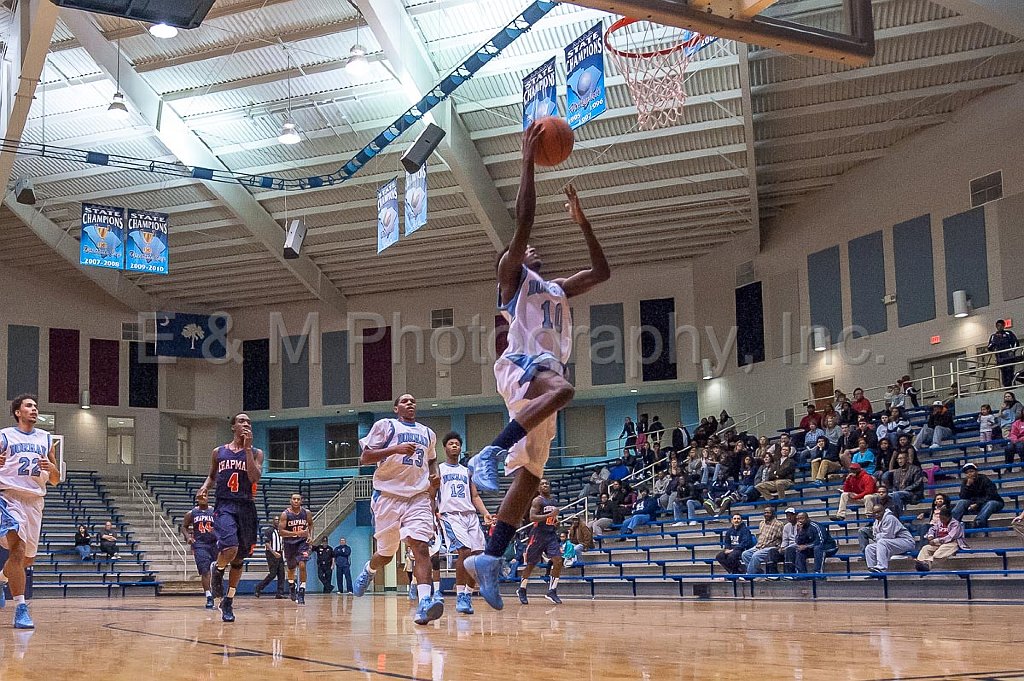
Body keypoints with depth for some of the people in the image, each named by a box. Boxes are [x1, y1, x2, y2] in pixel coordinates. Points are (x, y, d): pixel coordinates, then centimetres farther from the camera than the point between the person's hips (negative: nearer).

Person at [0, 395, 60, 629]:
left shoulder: (47, 439, 14)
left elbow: (55, 480, 16)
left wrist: (52, 469, -6)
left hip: (36, 500, 5)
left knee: (28, 559, 12)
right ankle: (20, 609, -22)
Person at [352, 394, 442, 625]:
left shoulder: (428, 433, 18)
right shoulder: (385, 426, 3)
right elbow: (363, 459, -4)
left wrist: (434, 475, 14)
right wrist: (395, 449, -17)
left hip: (418, 496, 3)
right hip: (389, 495, -3)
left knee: (421, 546, -18)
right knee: (386, 554, 9)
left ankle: (424, 602, -30)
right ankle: (368, 570, 44)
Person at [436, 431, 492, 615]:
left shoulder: (467, 471, 23)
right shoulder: (438, 469, 11)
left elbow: (475, 496, 18)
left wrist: (485, 513, 1)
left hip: (470, 515, 5)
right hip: (451, 515, -5)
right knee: (465, 551, -24)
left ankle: (468, 595, 12)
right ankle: (460, 597, -17)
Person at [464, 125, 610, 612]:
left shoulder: (557, 290, 32)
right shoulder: (513, 276, 11)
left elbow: (602, 271, 34)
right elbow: (524, 218, -2)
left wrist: (581, 220, 33)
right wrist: (528, 160, 0)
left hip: (543, 375, 7)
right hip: (520, 364, -7)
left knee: (529, 475, -2)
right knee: (562, 388, -41)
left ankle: (489, 559, -5)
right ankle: (490, 452, -40)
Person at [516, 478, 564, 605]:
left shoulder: (553, 502, 14)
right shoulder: (537, 500, -8)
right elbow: (532, 517, -20)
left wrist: (556, 521, 7)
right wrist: (550, 515, -26)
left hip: (551, 534, 6)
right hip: (538, 534, -6)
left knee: (558, 561, -9)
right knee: (531, 564, 4)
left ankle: (552, 591, -2)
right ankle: (521, 590, 21)